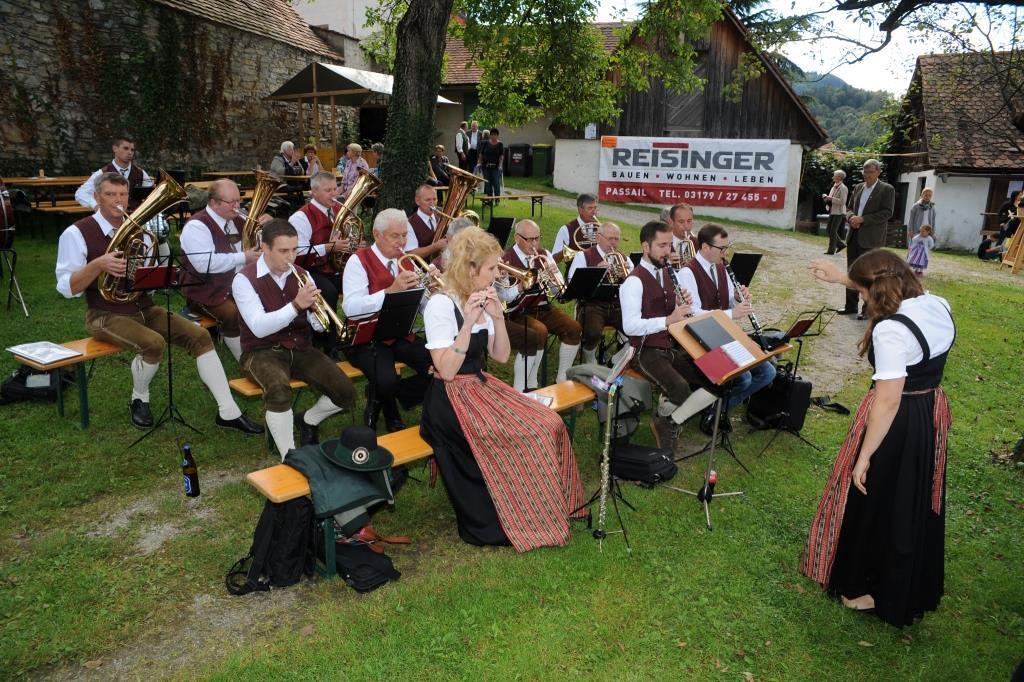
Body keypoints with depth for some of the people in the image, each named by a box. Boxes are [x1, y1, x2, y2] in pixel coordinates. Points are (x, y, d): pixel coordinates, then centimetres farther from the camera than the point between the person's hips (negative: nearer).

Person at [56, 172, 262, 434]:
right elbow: (67, 288, -12)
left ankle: (228, 412, -13)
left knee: (200, 336, -13)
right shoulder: (77, 233, -7)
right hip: (106, 315, -5)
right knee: (154, 343, -33)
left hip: (145, 309, 6)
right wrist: (98, 265, -28)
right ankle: (139, 400, -1)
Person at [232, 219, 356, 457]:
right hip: (262, 352, -4)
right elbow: (259, 328, -21)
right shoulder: (245, 279, -9)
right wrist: (297, 305, -32)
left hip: (300, 349, 5)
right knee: (279, 390, -38)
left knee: (346, 395, -14)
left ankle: (308, 420, 17)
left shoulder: (301, 275, 5)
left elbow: (318, 325, 5)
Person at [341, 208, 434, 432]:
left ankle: (382, 401, 4)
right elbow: (351, 309, -21)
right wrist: (390, 290, -29)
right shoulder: (359, 261, -7)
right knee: (386, 381, -33)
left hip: (403, 334, 6)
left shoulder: (406, 260, 12)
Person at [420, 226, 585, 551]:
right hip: (452, 399, -8)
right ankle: (525, 523, -1)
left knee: (550, 424, -7)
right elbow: (446, 371, -22)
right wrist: (468, 322, -28)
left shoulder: (481, 300, 7)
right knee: (528, 436, -20)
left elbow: (501, 356, 7)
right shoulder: (441, 305, -17)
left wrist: (497, 317, -8)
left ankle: (550, 506, 9)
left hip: (482, 387, 8)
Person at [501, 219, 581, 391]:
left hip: (542, 307, 6)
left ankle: (562, 378, 6)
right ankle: (529, 385, -16)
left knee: (574, 329, -11)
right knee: (540, 332, -32)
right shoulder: (505, 259, -10)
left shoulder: (544, 255, 7)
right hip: (518, 312, -6)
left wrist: (553, 275, -14)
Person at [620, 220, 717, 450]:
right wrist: (668, 320, -28)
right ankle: (662, 415, 2)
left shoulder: (667, 273, 13)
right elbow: (630, 326, -21)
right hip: (647, 351, -8)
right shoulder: (634, 281, -12)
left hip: (674, 347, 8)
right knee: (680, 389, -33)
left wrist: (683, 304, -3)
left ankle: (671, 421, 4)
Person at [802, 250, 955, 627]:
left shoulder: (891, 330, -29)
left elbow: (888, 402, -27)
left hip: (897, 424, -8)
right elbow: (888, 290, 18)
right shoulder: (938, 305, -4)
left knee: (876, 504, 13)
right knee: (916, 503, 24)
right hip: (933, 413, 8)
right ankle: (913, 590, 44)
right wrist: (842, 278, 20)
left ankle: (868, 588, 32)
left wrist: (864, 456, -19)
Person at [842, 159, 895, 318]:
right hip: (854, 236, 6)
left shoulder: (887, 189, -4)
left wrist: (863, 219, -18)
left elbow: (887, 213, -12)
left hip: (871, 239, -6)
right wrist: (851, 217, -6)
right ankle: (851, 306, 19)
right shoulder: (858, 188, 14)